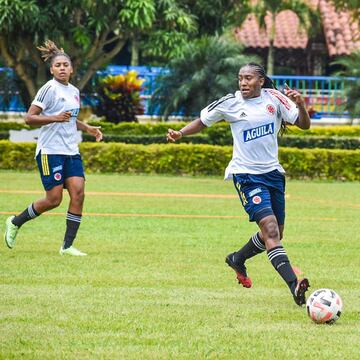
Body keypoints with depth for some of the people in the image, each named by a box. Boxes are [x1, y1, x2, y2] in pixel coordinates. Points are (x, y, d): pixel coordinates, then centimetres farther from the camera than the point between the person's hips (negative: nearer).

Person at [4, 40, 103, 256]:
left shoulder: (74, 92, 14)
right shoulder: (50, 89, -9)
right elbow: (29, 118, -13)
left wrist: (88, 128, 16)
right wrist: (55, 118, -25)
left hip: (71, 152, 7)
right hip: (50, 151, -7)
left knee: (78, 194, -8)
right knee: (54, 200, -8)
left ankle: (68, 245, -3)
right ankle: (15, 223, 15)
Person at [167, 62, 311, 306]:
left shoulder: (274, 98, 0)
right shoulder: (230, 103, -5)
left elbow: (304, 125, -2)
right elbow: (203, 121, 9)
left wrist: (300, 104, -21)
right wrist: (180, 133, -7)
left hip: (273, 172, 5)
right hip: (246, 174, -5)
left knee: (275, 234, 15)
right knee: (270, 228, -21)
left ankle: (237, 259, 42)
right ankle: (294, 285, -29)